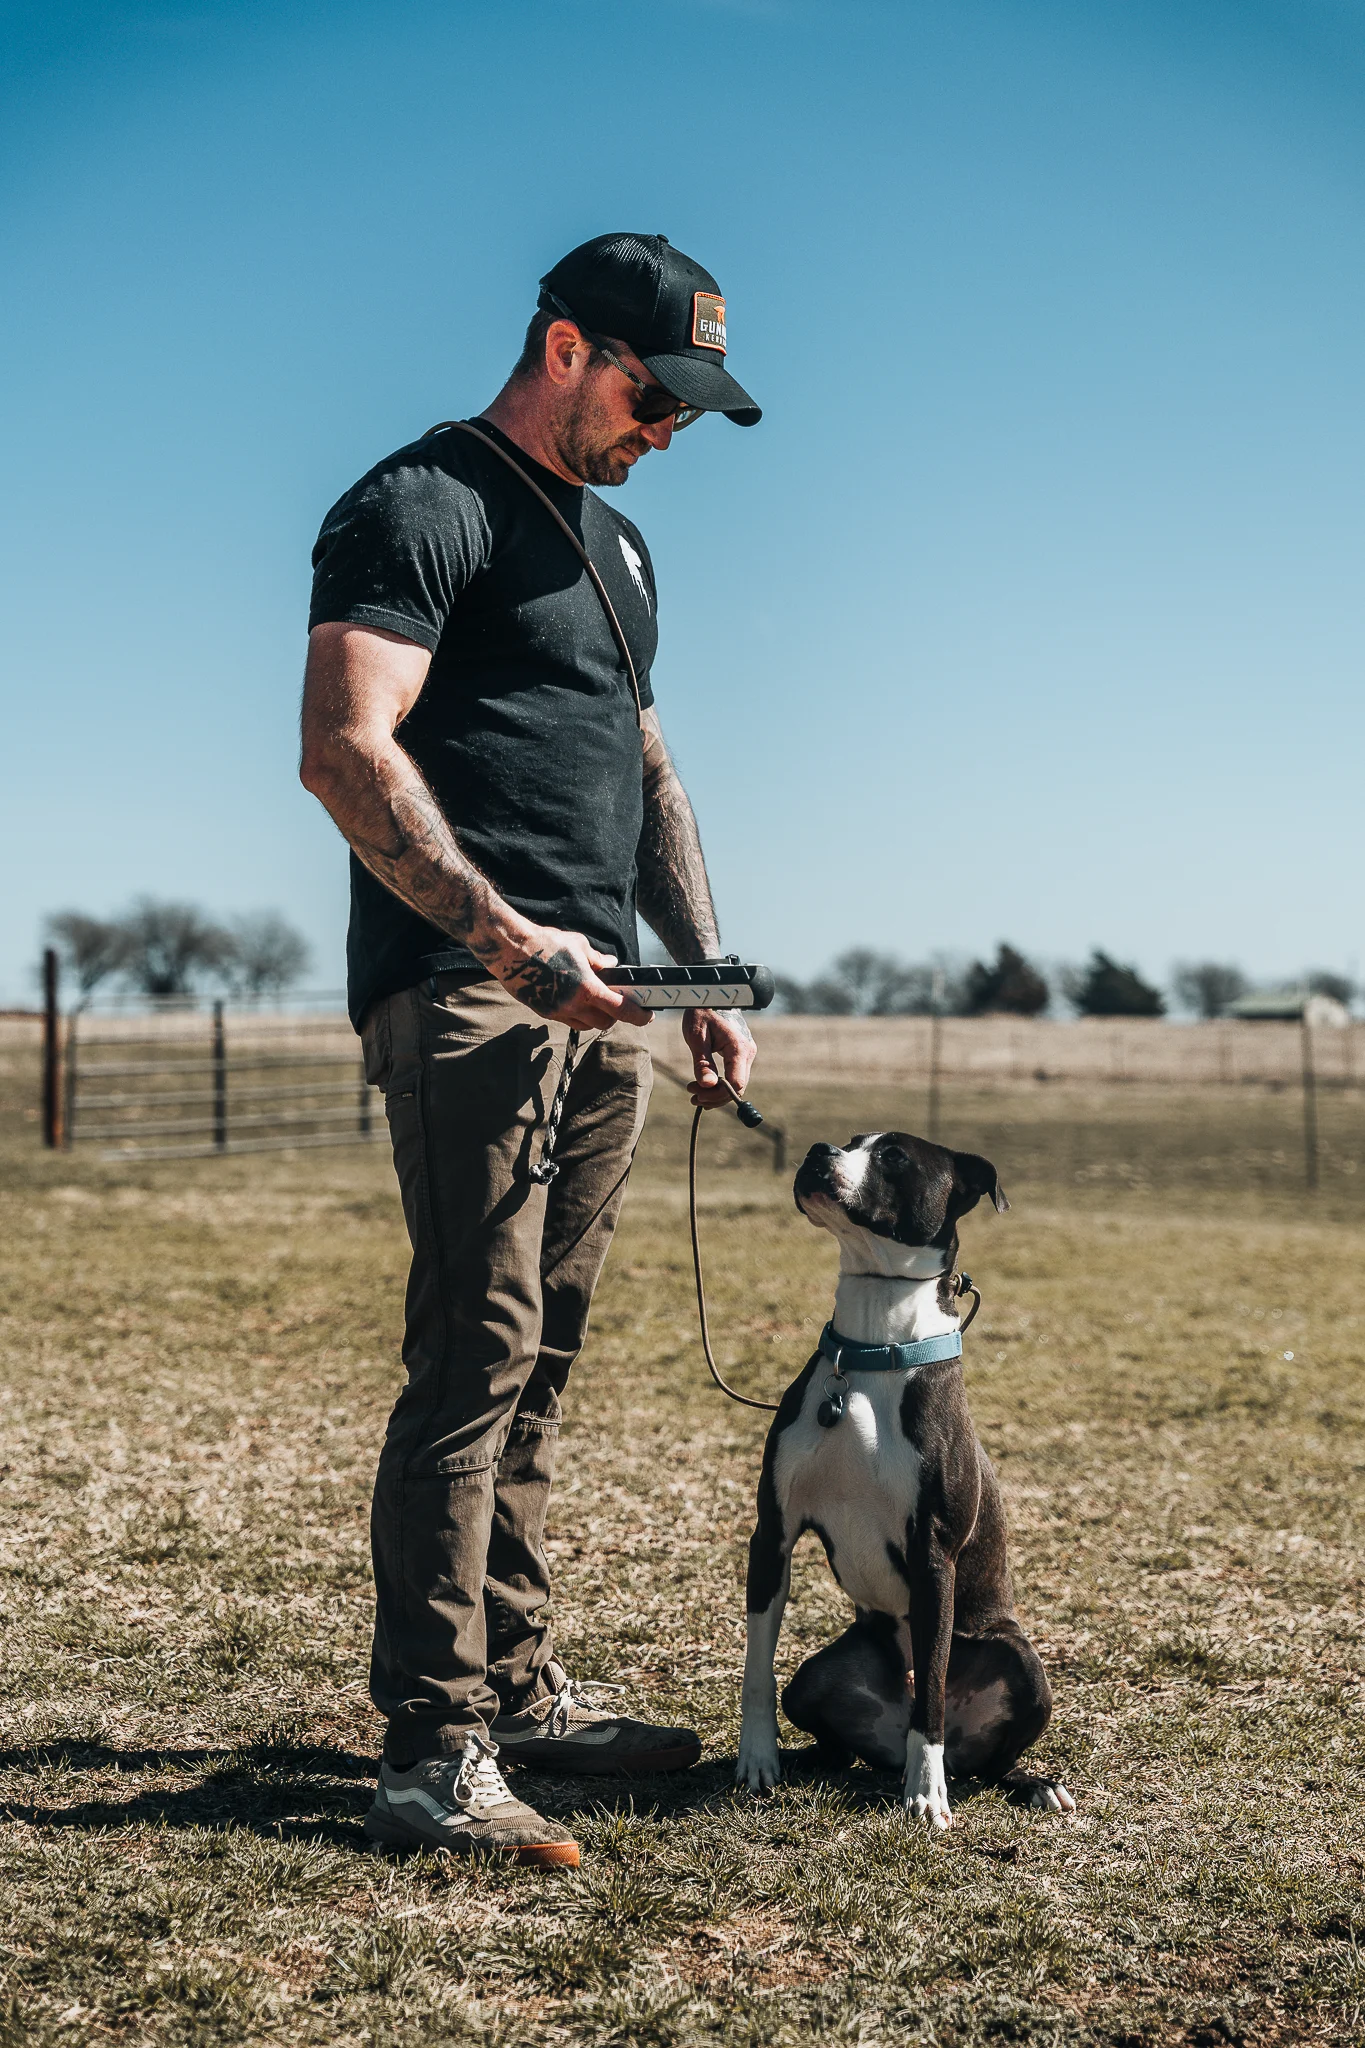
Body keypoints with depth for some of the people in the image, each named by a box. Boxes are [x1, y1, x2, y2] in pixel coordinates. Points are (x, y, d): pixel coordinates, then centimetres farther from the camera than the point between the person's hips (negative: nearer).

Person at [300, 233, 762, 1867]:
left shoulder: (616, 547, 25)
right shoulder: (423, 505, -4)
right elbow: (345, 752, -16)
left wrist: (707, 975, 18)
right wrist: (504, 937, -23)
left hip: (593, 1005, 9)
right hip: (464, 994, -8)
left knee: (538, 1364, 10)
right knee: (476, 1356, -12)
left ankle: (519, 1690, 17)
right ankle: (432, 1751, -9)